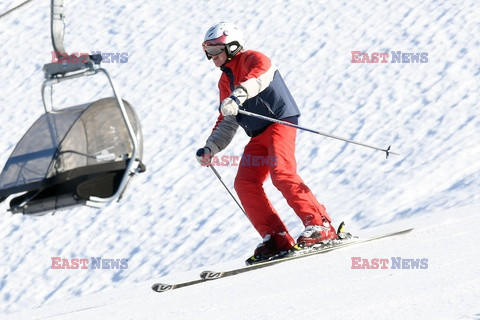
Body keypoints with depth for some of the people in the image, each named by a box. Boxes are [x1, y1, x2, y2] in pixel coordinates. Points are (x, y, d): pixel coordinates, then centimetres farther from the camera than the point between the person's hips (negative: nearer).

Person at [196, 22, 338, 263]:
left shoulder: (249, 59, -5)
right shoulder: (225, 81, 22)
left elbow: (261, 71, -31)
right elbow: (227, 123, 28)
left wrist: (239, 95, -46)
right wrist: (210, 148, 15)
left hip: (280, 121, -9)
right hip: (259, 135, 9)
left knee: (281, 173, -26)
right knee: (245, 184, -6)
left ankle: (319, 226, -25)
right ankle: (276, 239, -7)